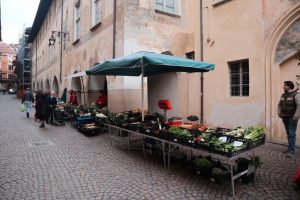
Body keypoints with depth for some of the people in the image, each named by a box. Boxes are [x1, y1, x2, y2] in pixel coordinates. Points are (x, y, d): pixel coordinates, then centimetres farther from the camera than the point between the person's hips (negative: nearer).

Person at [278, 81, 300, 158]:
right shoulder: (283, 95, 13)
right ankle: (290, 149, 22)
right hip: (285, 117, 7)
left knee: (291, 134, -8)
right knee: (288, 134, 12)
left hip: (292, 118, -7)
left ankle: (291, 151, -6)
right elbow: (279, 104, 22)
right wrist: (279, 113, 11)